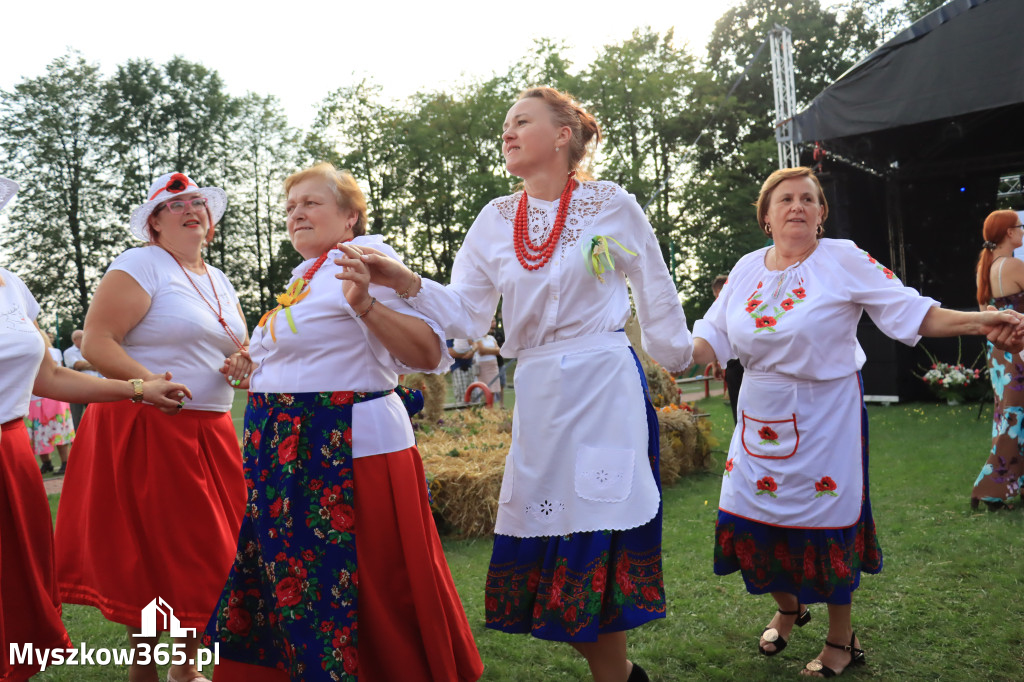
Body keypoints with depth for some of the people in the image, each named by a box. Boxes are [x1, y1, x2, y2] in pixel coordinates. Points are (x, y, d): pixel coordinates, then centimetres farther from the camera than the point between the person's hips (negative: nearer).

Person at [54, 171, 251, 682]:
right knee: (152, 554, 1)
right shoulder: (141, 265, -6)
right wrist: (151, 384, -25)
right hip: (149, 429, -7)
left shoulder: (219, 280, 16)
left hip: (211, 432, 7)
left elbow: (237, 348, 24)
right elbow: (95, 343, -14)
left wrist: (242, 363, 1)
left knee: (207, 550, 10)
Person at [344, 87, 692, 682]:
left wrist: (679, 363, 14)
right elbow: (464, 314, 4)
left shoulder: (611, 204, 0)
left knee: (592, 543, -3)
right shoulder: (496, 220, 9)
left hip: (607, 387, -4)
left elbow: (658, 299, 8)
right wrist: (407, 283, -11)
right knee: (538, 546, 7)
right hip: (537, 393, 5)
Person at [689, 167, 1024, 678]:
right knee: (754, 517, 5)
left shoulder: (844, 260, -7)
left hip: (825, 421, -4)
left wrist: (979, 322, -22)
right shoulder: (746, 270, 4)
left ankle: (841, 639, 24)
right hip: (760, 421, 4)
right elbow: (712, 339, 4)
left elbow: (908, 311, -10)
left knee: (828, 524, 1)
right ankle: (788, 607, 35)